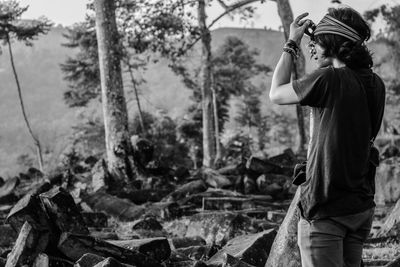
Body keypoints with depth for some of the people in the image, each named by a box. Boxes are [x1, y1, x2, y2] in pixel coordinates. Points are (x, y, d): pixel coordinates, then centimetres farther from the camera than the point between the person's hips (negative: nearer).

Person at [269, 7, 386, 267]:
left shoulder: (328, 79, -18)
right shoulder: (375, 84, 3)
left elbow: (276, 94, -3)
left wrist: (292, 44, 7)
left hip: (326, 208, -7)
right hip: (362, 205, 8)